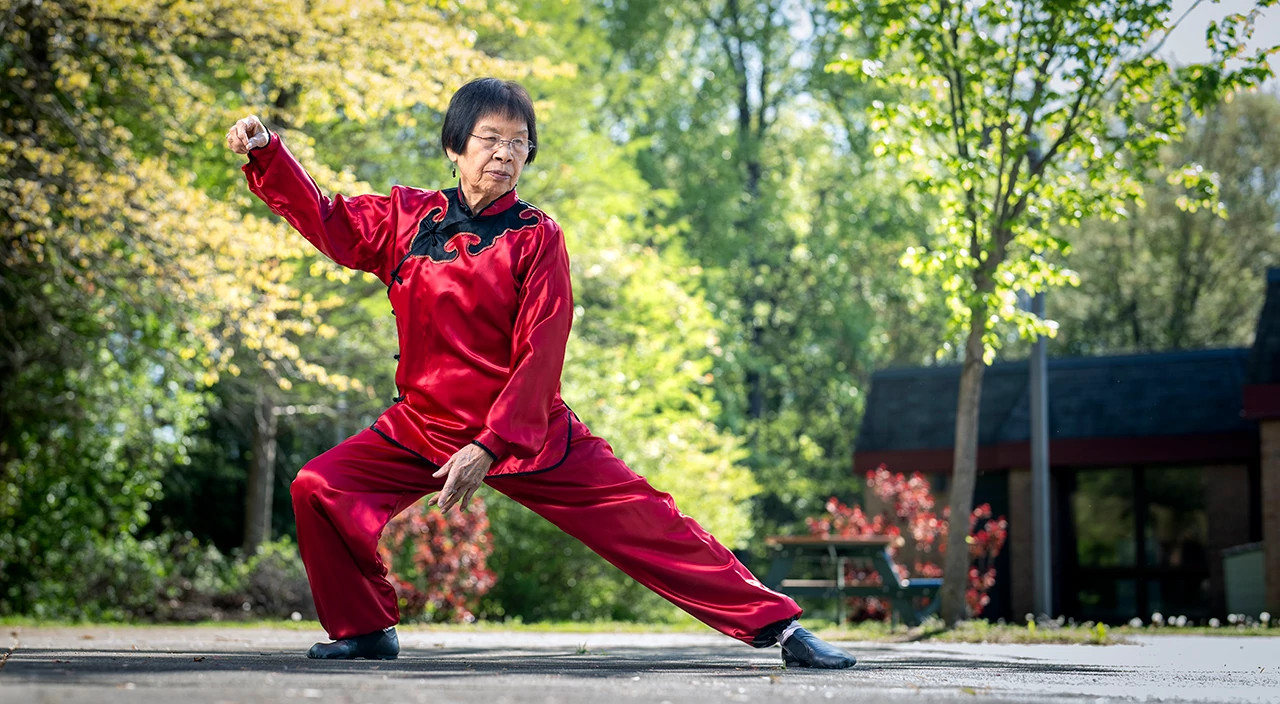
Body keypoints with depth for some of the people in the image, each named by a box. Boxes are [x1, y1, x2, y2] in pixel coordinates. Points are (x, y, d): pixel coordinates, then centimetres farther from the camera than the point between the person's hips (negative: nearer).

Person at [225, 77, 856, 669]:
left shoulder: (536, 237, -9)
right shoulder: (407, 218, 2)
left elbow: (539, 355, -13)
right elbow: (326, 220, 10)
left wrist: (490, 448, -21)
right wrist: (266, 151, -4)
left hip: (532, 434, -3)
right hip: (420, 429, 3)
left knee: (646, 522, -8)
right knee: (318, 489, -11)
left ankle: (776, 624, -2)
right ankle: (365, 630, 10)